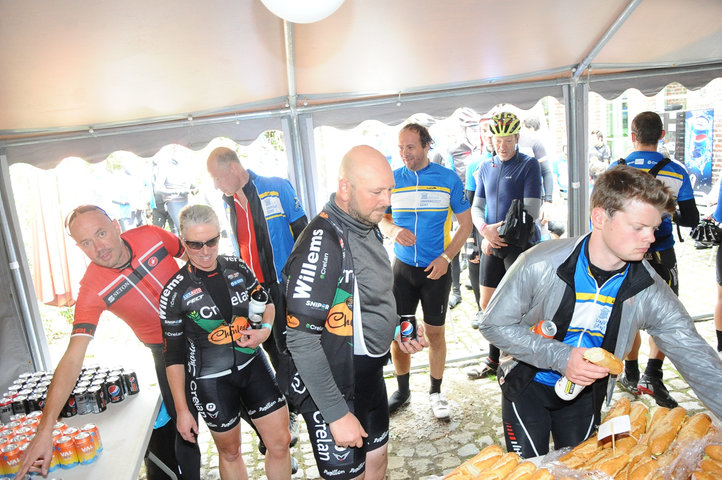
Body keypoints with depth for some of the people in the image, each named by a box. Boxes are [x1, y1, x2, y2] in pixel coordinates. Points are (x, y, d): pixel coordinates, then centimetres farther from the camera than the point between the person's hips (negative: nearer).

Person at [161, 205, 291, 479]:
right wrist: (181, 410, -5)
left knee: (281, 442, 7)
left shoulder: (237, 268, -5)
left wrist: (266, 328, -8)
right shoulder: (175, 291, -13)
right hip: (211, 381, -3)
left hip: (253, 364, 3)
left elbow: (266, 302, 13)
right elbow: (173, 355, -7)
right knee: (230, 451, 17)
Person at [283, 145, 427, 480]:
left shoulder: (368, 227, 2)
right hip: (334, 388, -8)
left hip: (370, 373, 8)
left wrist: (396, 329, 1)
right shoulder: (321, 244, -27)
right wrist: (337, 414, -22)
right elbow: (302, 340, -27)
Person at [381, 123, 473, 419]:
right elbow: (381, 219, 11)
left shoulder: (448, 179, -4)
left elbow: (465, 224, 0)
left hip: (436, 269, -1)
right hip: (402, 269, 2)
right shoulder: (392, 180, 1)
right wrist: (394, 231, -12)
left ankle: (435, 392, 28)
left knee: (435, 332, 8)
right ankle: (402, 390, 28)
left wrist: (446, 257, -13)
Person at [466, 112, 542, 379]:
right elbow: (476, 206, 11)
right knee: (487, 305, 12)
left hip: (520, 244, -6)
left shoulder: (529, 165, -6)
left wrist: (501, 231, -14)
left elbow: (531, 211, -13)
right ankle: (493, 360, 29)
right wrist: (485, 230, -9)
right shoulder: (486, 167, 11)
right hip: (492, 246, 6)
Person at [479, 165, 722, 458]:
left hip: (587, 393, 3)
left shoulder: (650, 291, -17)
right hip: (527, 387, -3)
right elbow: (494, 324, -20)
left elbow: (697, 361, -14)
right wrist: (561, 356, -30)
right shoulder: (541, 265, -26)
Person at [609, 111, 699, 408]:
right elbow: (691, 219, -2)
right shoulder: (676, 172, -7)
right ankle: (652, 375, 2)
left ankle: (631, 375, 24)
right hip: (660, 255, -1)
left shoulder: (616, 170, -7)